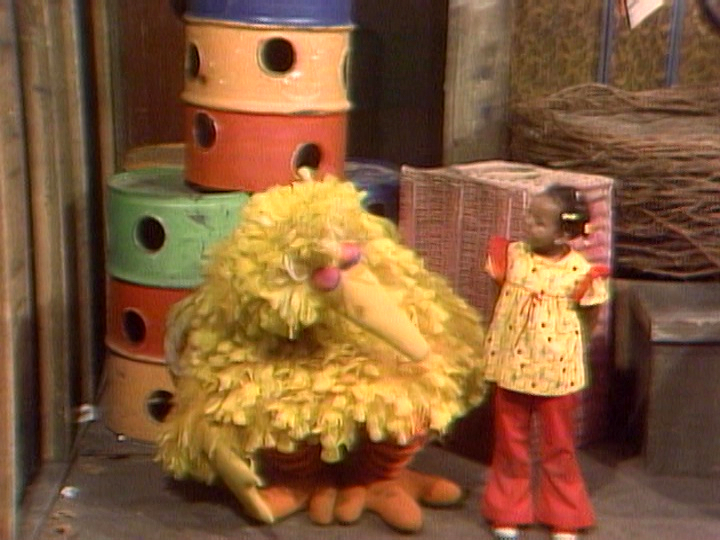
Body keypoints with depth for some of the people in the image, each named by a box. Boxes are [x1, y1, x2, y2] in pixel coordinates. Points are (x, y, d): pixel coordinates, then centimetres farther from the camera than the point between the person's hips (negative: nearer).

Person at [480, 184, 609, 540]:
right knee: (510, 442, 14)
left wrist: (589, 293, -10)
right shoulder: (514, 255, -4)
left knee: (558, 447, 12)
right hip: (511, 366, 3)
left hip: (557, 372, -2)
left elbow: (589, 320, 0)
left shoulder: (579, 270, -13)